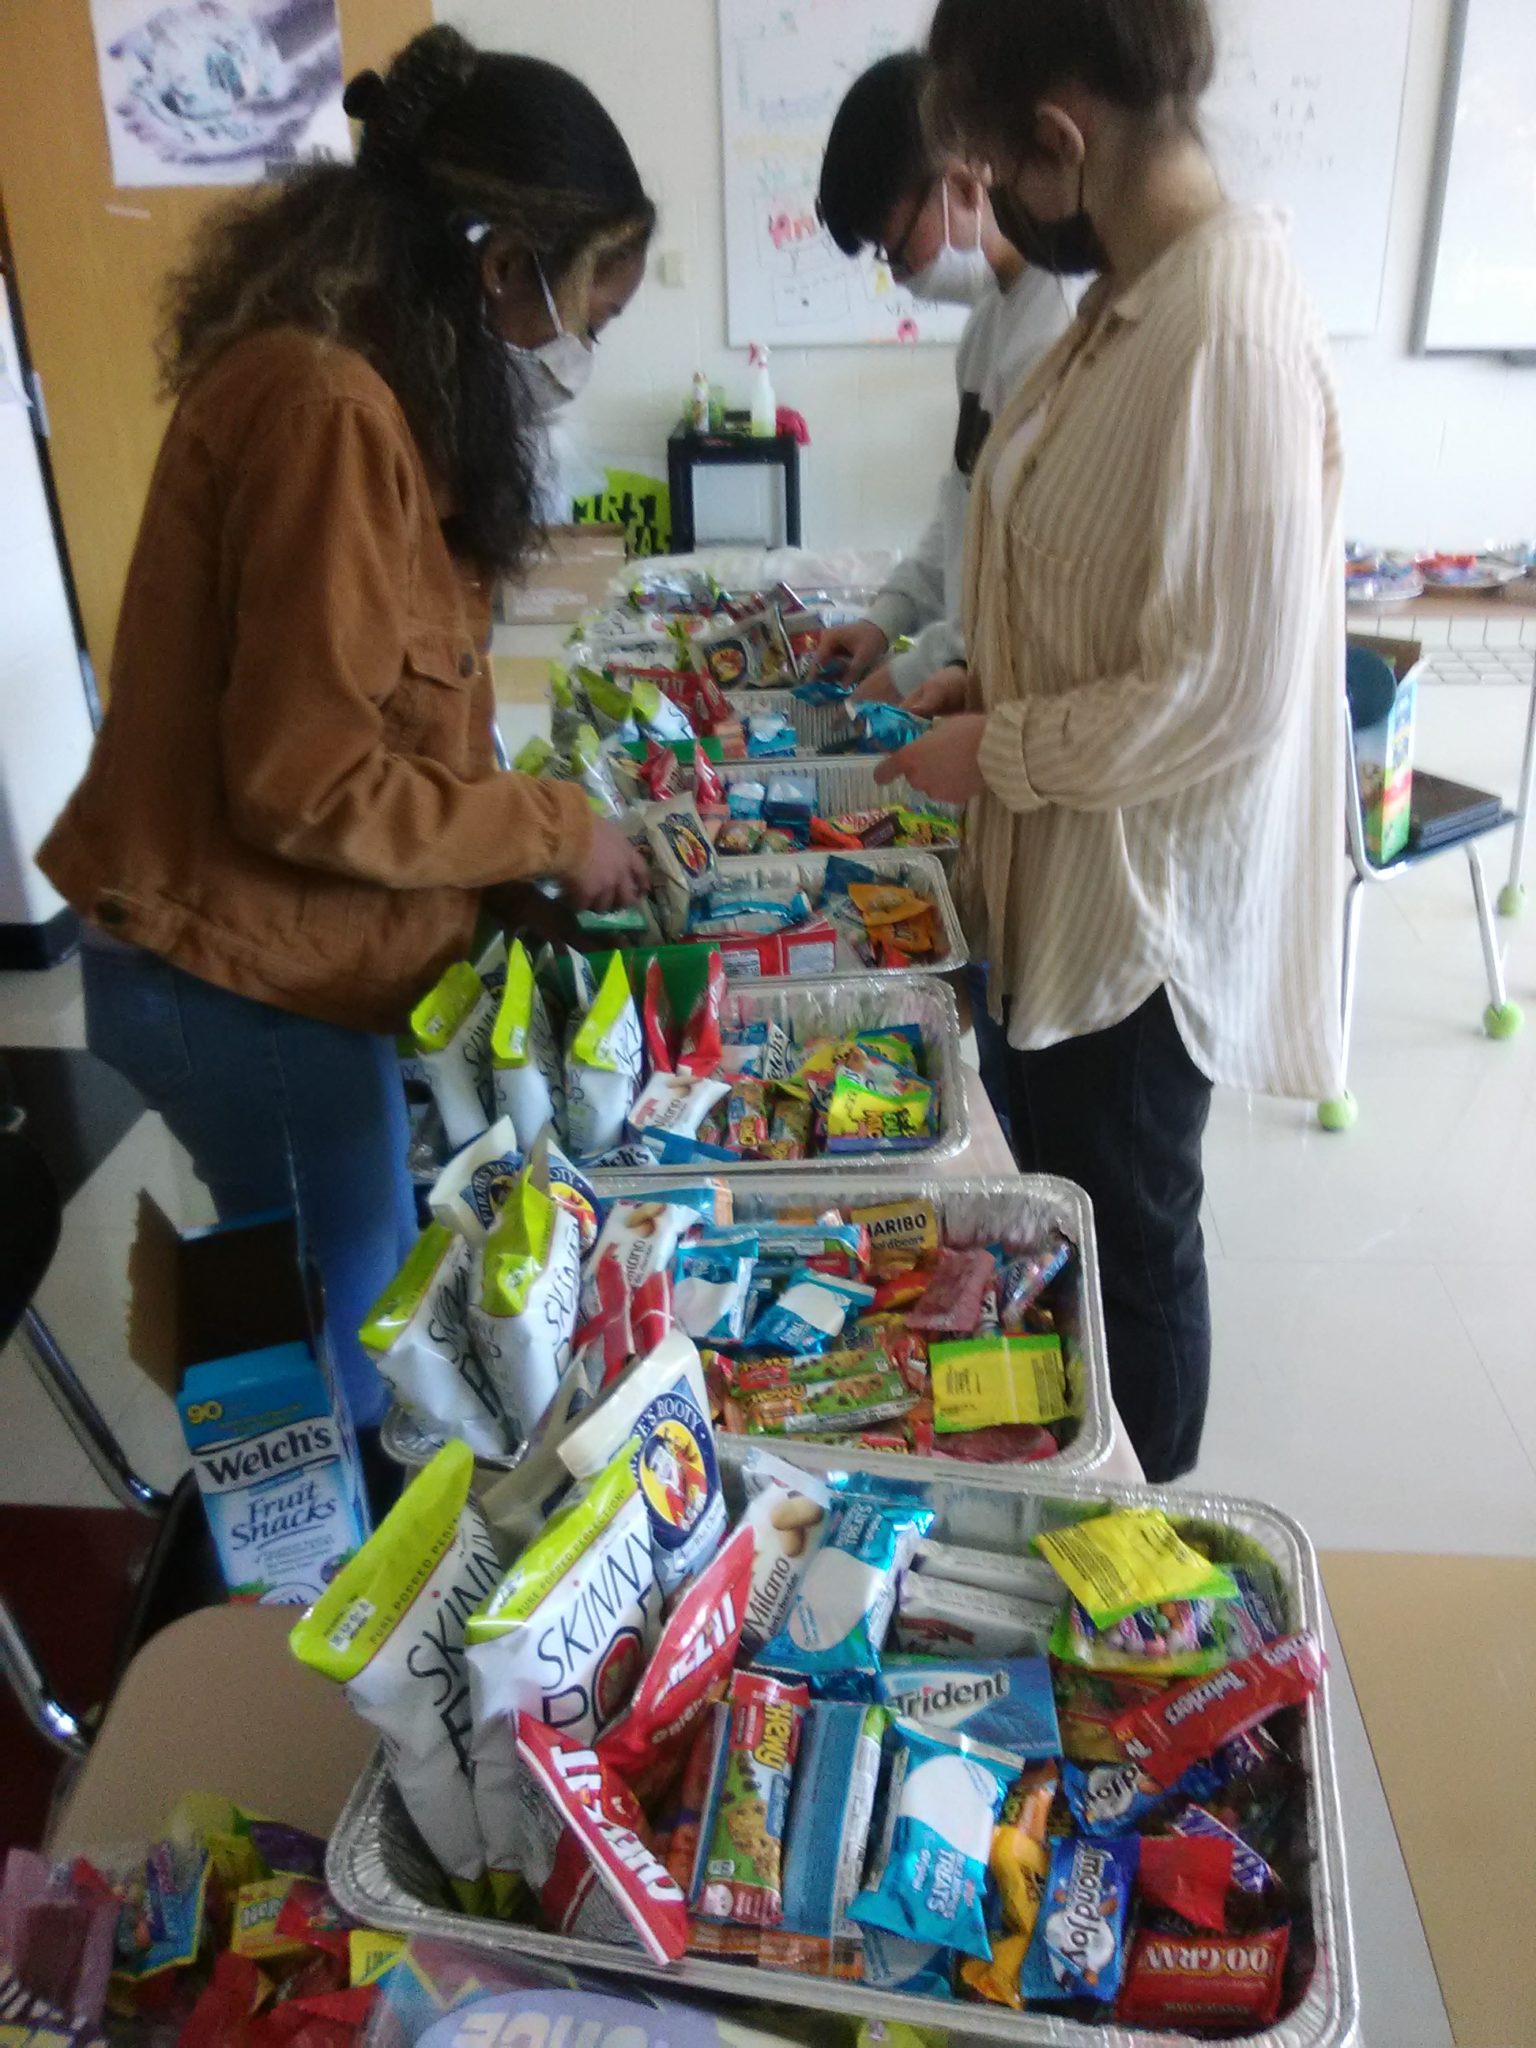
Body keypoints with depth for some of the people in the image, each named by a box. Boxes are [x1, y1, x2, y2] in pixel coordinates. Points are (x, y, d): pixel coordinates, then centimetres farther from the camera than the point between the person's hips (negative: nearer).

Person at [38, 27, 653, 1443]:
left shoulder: (369, 384, 8)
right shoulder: (328, 411, -23)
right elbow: (307, 781, -24)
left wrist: (532, 835, 4)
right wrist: (553, 830, -13)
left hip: (282, 953, 9)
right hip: (242, 978, -9)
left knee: (351, 1322, 21)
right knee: (352, 1359, 8)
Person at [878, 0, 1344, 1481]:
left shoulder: (1228, 334, -25)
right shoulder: (1140, 292, 5)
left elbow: (1223, 691, -26)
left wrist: (998, 754, -15)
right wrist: (991, 687, 6)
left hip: (1147, 896, -9)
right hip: (1078, 872, 9)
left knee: (1125, 1231, 11)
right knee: (1065, 1194, 24)